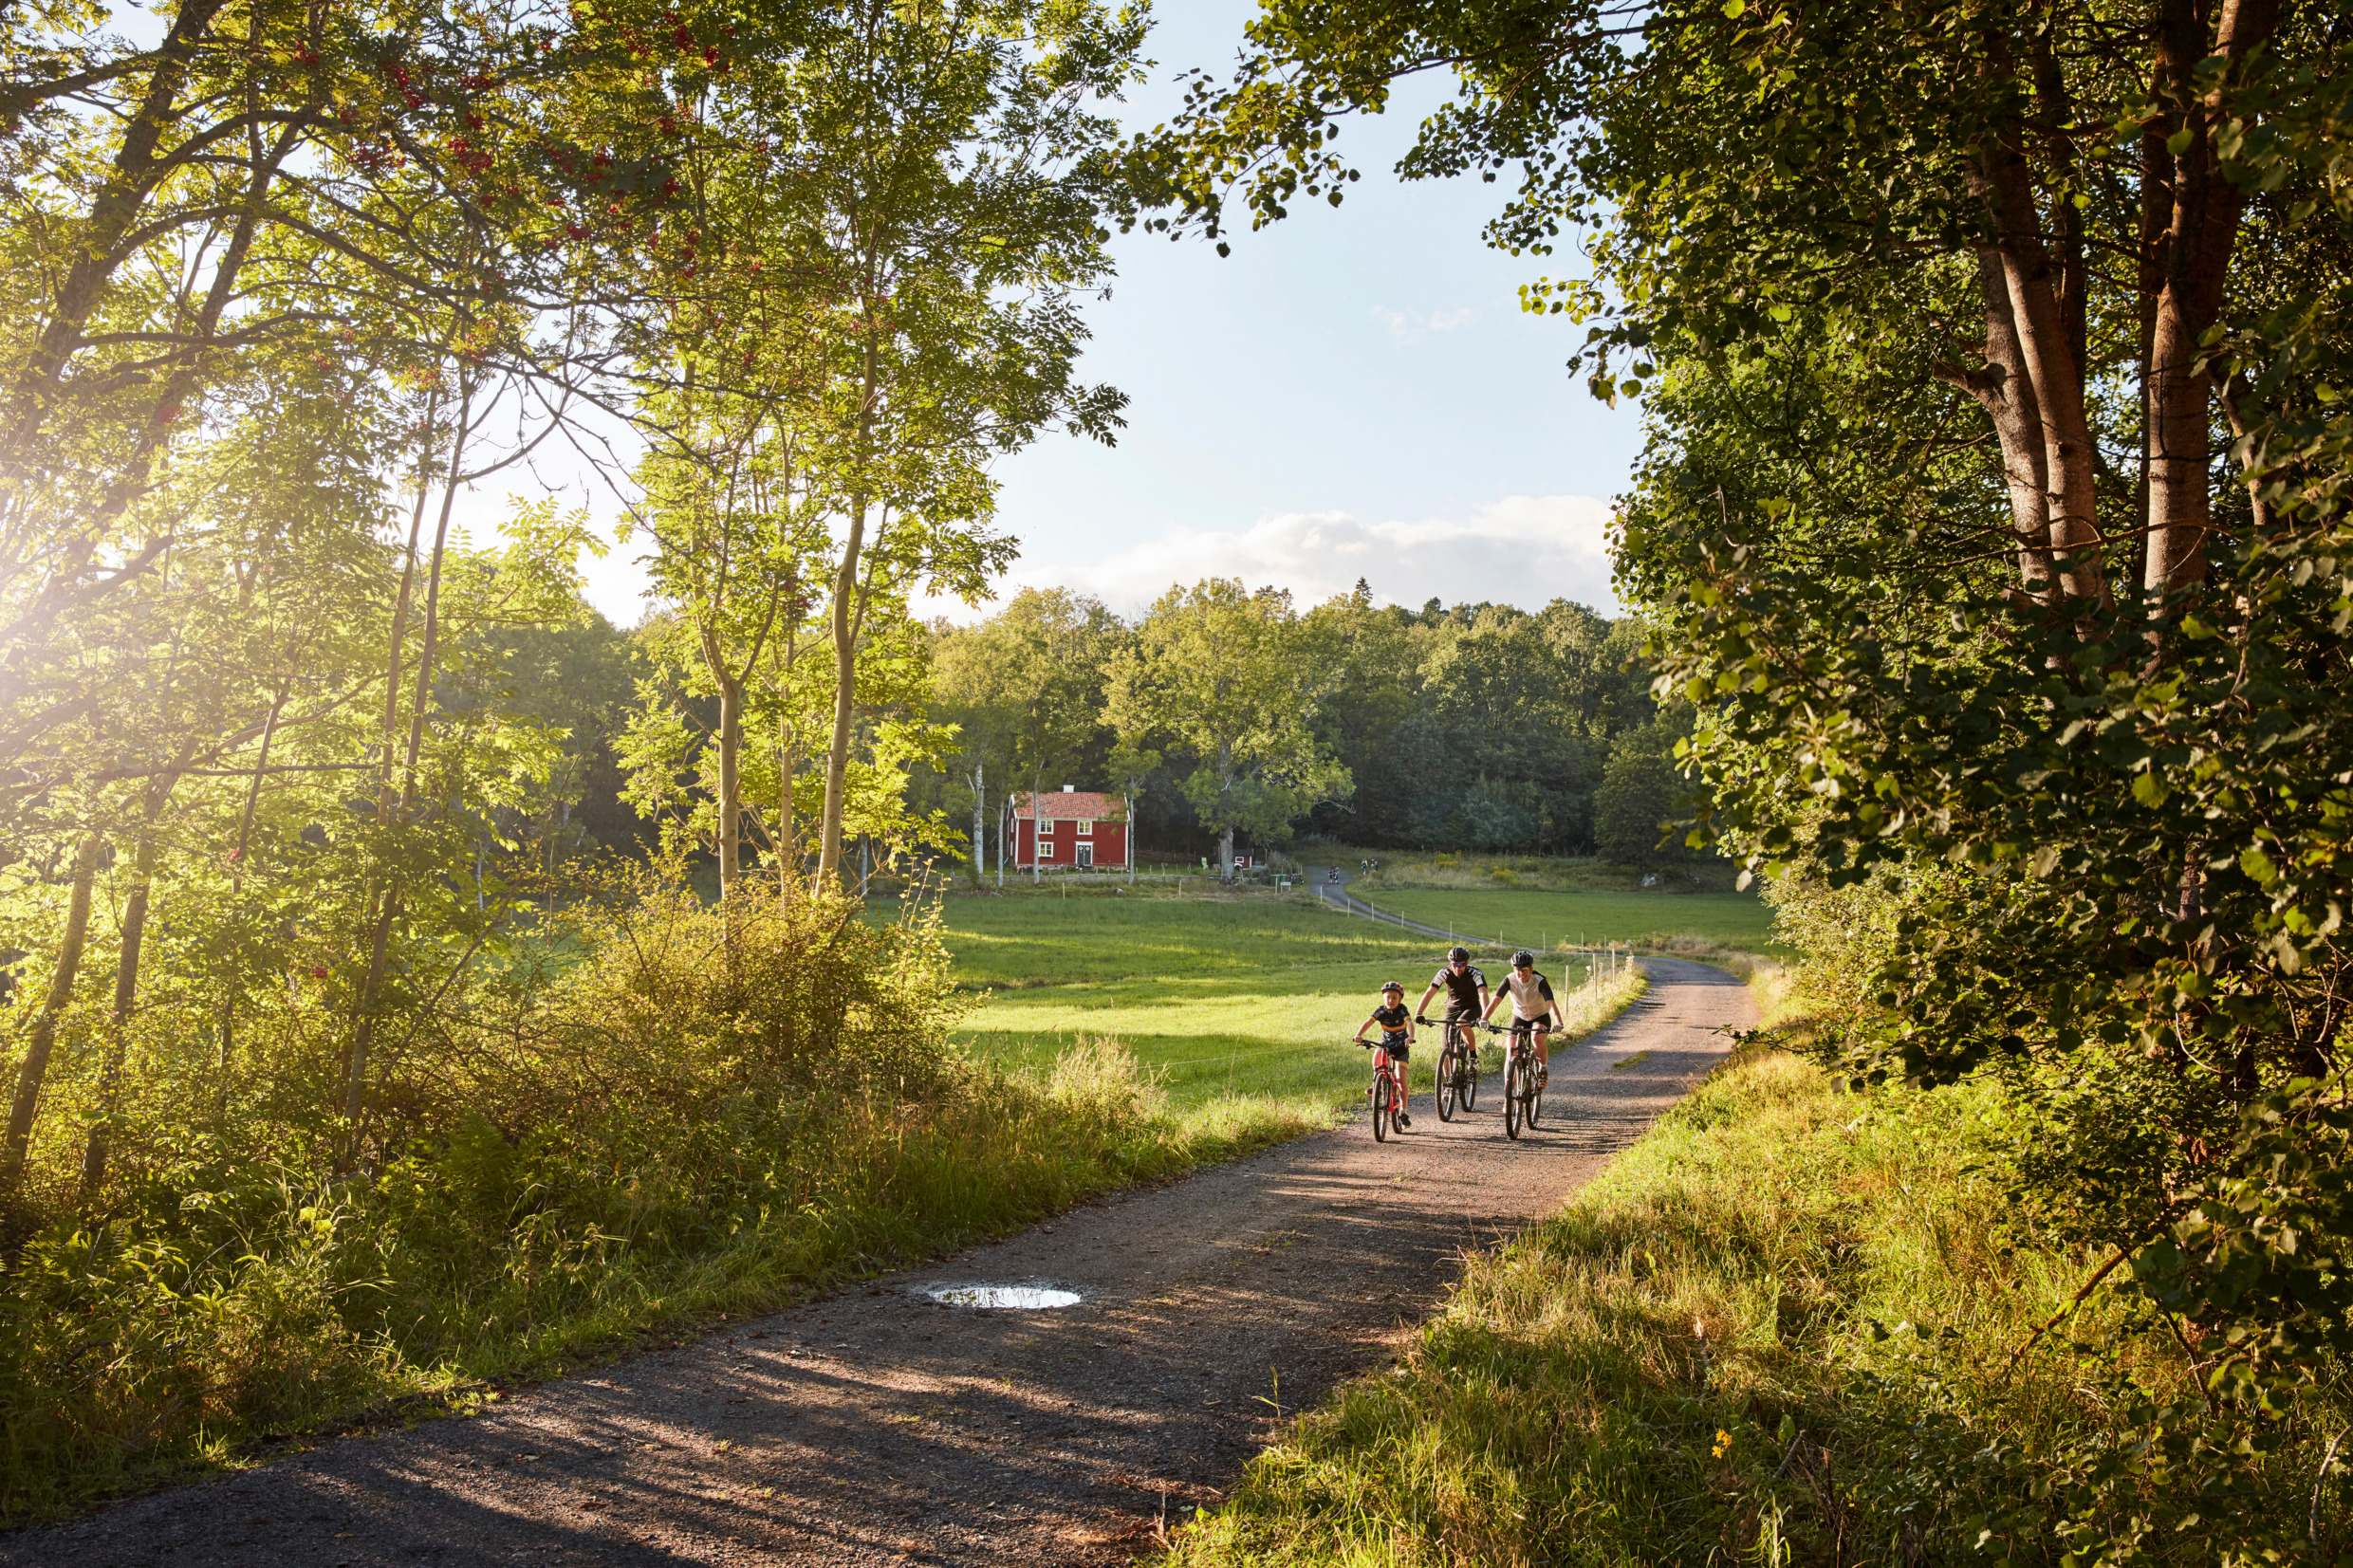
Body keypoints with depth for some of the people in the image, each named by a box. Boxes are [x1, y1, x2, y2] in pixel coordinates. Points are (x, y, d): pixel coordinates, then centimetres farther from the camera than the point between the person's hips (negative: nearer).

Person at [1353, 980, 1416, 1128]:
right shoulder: (1381, 1010, -9)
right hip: (1386, 1044, 2)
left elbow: (1409, 1023, -32)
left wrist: (1410, 1037, -52)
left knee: (1402, 1079, -11)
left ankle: (1403, 1111, 3)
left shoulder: (1402, 1010, -16)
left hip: (1401, 1046, -2)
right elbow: (1368, 1022, -20)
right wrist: (1359, 1035, -39)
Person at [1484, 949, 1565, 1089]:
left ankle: (1543, 1070, -8)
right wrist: (1483, 1020, -43)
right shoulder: (1510, 980, -20)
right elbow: (1495, 1000, -28)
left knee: (1538, 1037, -33)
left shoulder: (1540, 982, -25)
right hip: (1519, 1017, 2)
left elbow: (1551, 1003, -37)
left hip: (1540, 1017, -2)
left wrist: (1559, 1022, -55)